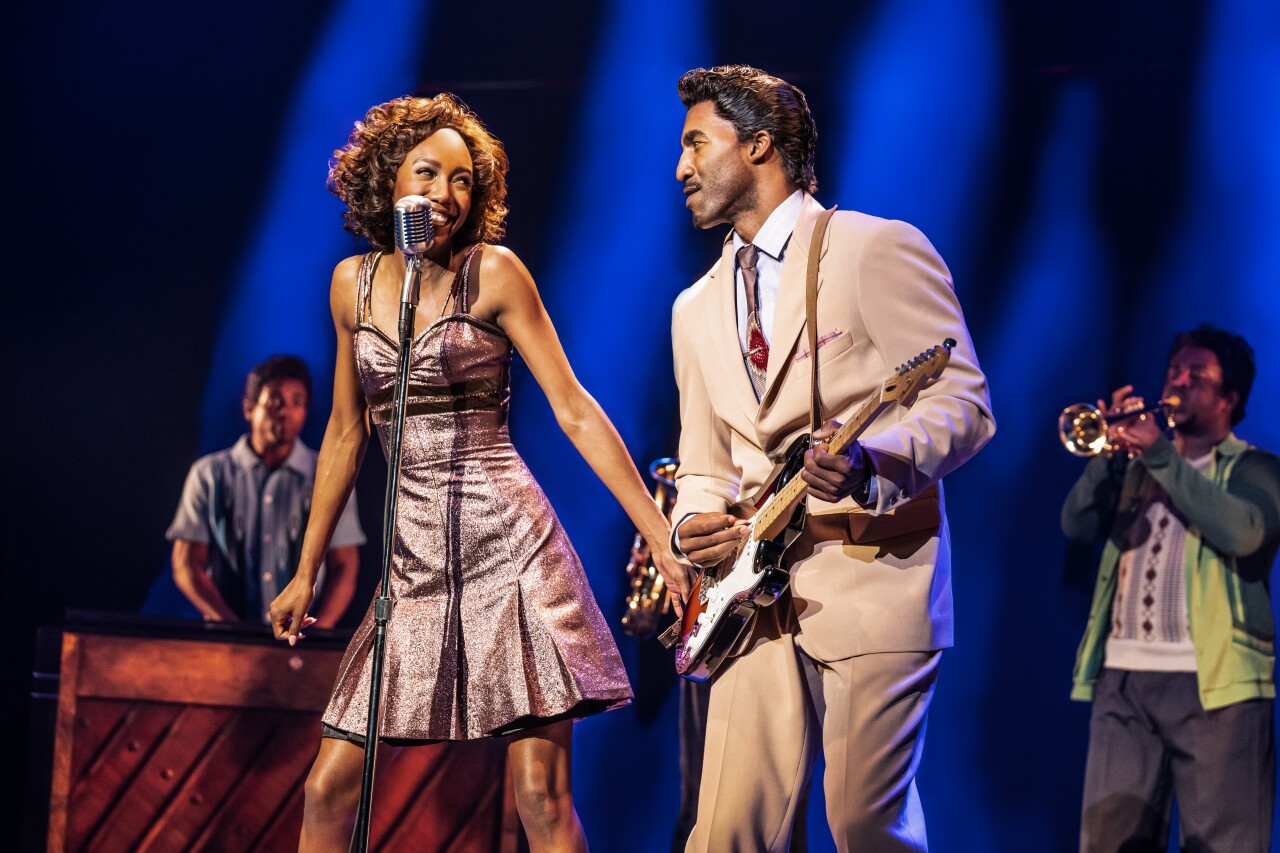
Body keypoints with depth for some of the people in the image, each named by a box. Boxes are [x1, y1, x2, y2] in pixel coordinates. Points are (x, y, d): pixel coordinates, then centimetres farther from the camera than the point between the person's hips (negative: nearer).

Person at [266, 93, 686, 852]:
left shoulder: (493, 273, -2)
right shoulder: (353, 283, 11)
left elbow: (576, 413, -5)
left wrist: (663, 539, -12)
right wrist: (306, 573, 22)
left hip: (509, 544, -4)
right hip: (417, 556, 4)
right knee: (330, 788, 0)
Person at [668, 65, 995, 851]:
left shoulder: (878, 250, -1)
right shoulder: (698, 308, 20)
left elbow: (964, 403, -8)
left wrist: (867, 461, -27)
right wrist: (694, 524, -1)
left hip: (874, 584, -5)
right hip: (759, 599, 5)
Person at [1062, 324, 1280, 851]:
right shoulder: (1134, 464, 23)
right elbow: (1076, 525, 8)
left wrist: (1160, 455, -15)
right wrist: (1110, 447, -5)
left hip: (1212, 683, -4)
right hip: (1123, 678, 4)